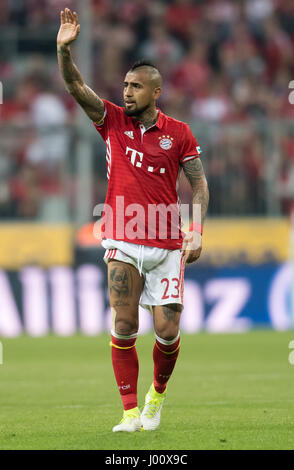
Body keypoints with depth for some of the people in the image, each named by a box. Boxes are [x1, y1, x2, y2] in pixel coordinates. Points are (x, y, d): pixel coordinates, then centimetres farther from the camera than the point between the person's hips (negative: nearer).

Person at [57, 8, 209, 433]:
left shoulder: (178, 133, 2)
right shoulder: (113, 121, 5)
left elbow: (199, 183, 5)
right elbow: (75, 86, -5)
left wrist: (196, 231, -7)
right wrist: (64, 48, -22)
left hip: (167, 246, -1)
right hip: (123, 243, 1)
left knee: (167, 331, -4)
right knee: (124, 328, -7)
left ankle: (158, 392, 24)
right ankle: (130, 413, 0)